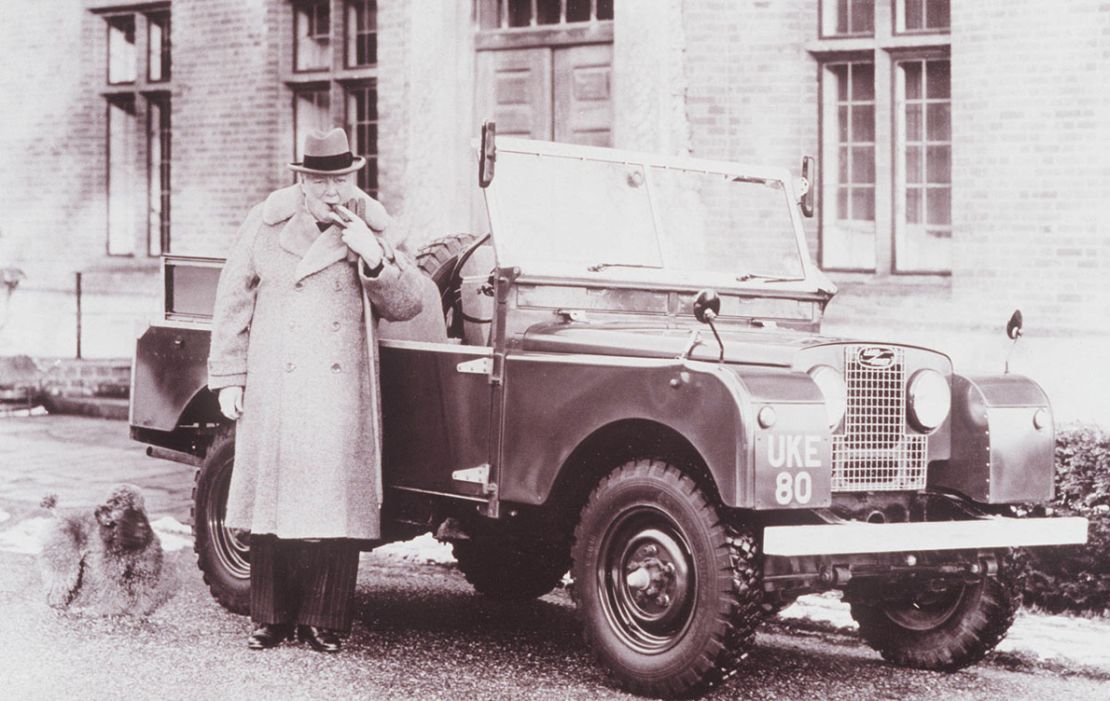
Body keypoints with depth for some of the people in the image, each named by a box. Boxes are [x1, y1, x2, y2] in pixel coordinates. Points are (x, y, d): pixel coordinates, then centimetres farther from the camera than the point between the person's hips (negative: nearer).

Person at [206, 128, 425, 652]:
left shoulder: (372, 229, 5)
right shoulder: (266, 225, 4)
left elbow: (406, 305, -1)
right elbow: (233, 302, 7)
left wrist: (374, 257, -16)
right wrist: (227, 378, 3)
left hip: (343, 395, 0)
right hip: (273, 392, 0)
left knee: (337, 506, -2)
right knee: (271, 503, 4)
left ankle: (323, 621, 7)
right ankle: (271, 617, 14)